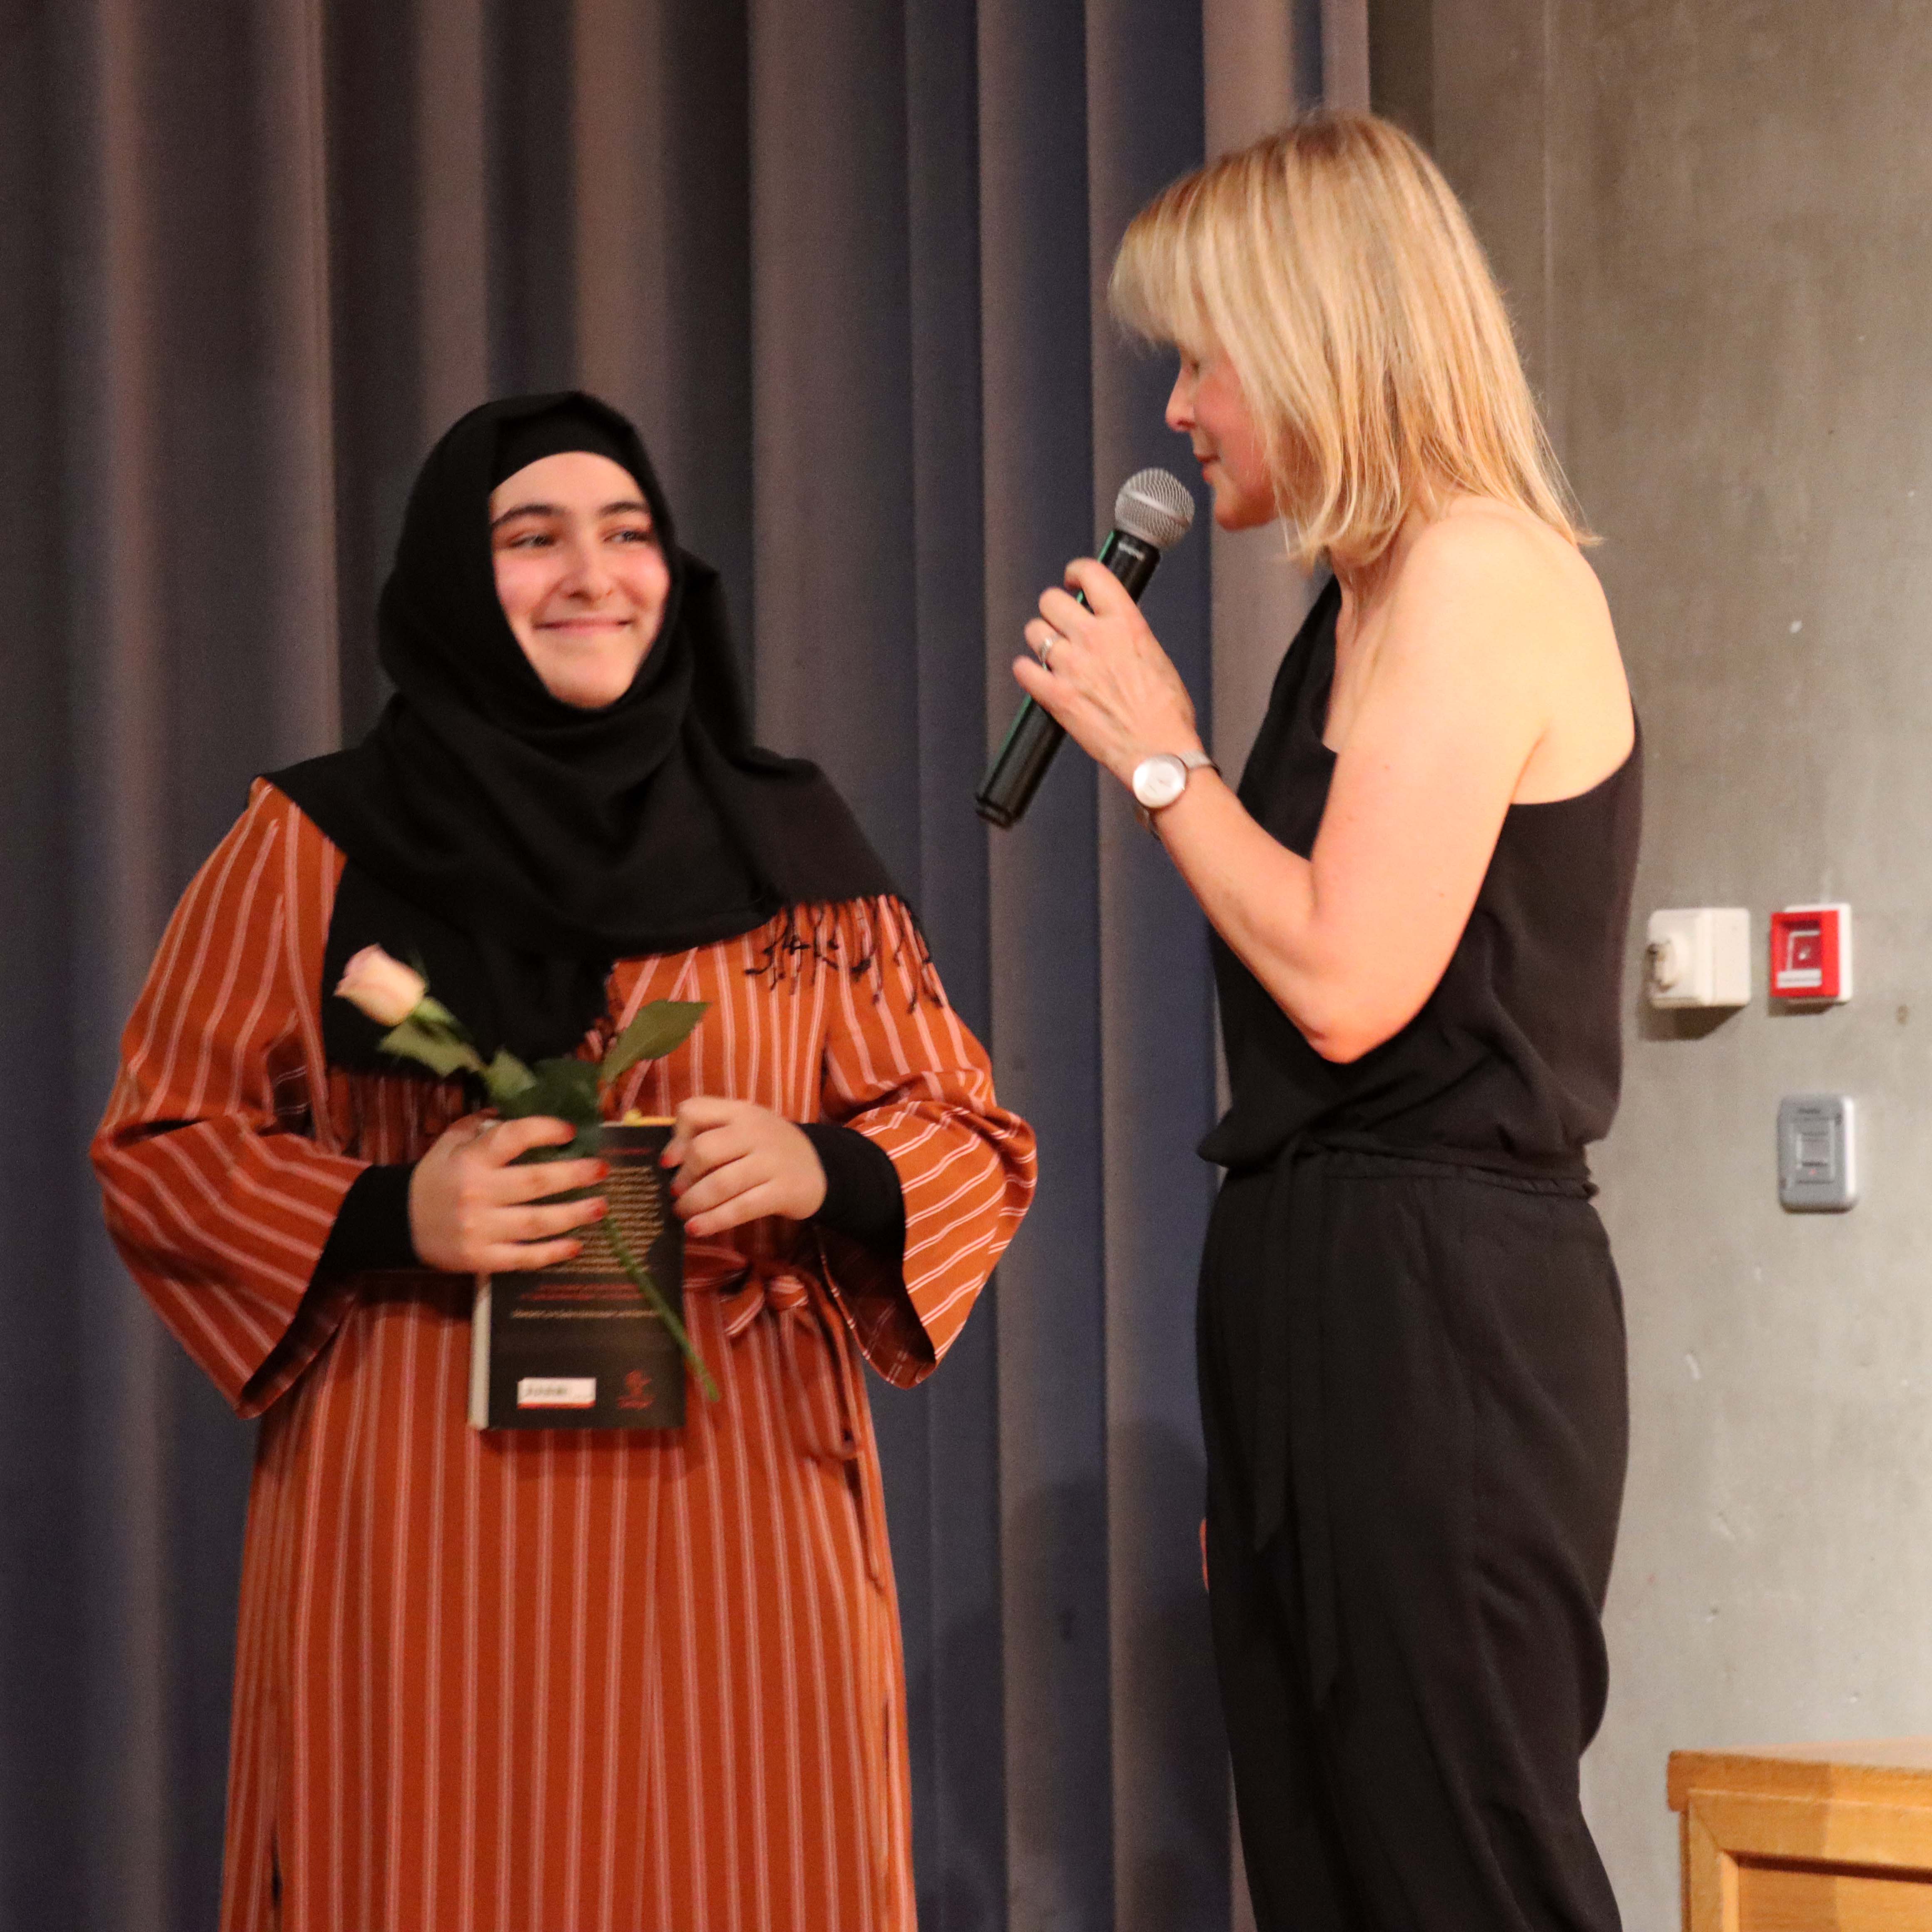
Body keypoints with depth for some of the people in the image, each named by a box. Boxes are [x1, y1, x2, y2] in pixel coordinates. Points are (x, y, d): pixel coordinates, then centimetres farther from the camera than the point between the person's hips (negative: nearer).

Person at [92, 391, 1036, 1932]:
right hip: (425, 1509, -2)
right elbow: (155, 1146, 6)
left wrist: (820, 1171, -10)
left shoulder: (789, 849, 11)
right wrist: (389, 1217, -12)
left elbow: (971, 1144, 12)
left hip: (735, 1503, 2)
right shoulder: (317, 847, 5)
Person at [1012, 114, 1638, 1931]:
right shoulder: (1366, 605, 18)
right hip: (1327, 1288, 10)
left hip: (1434, 1302, -10)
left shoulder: (1480, 573, -12)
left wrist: (1157, 753, -8)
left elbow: (1348, 982, -19)